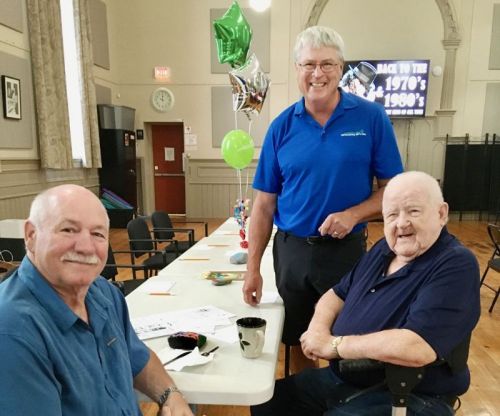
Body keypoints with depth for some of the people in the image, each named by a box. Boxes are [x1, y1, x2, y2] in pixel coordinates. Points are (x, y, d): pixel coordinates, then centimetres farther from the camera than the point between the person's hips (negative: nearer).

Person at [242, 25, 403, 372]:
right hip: (291, 250, 2)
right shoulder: (282, 126, -1)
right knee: (298, 342, 18)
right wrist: (253, 268, -2)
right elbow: (265, 203, 0)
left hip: (347, 250, -1)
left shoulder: (371, 117, -6)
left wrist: (353, 215, -21)